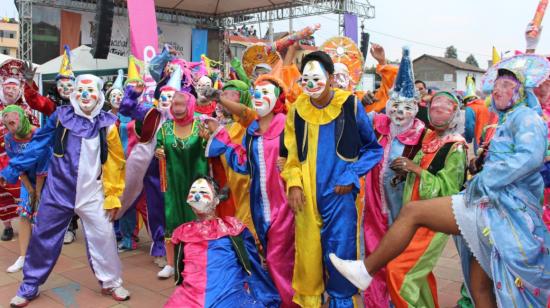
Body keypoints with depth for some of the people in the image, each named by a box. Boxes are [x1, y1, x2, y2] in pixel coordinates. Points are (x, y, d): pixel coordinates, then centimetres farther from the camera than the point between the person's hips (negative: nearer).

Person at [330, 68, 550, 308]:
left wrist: (483, 181, -17)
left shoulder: (525, 116, -1)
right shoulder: (506, 121, 28)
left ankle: (365, 270, -5)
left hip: (503, 207, -9)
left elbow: (531, 156, -20)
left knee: (412, 211, -11)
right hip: (494, 207, 9)